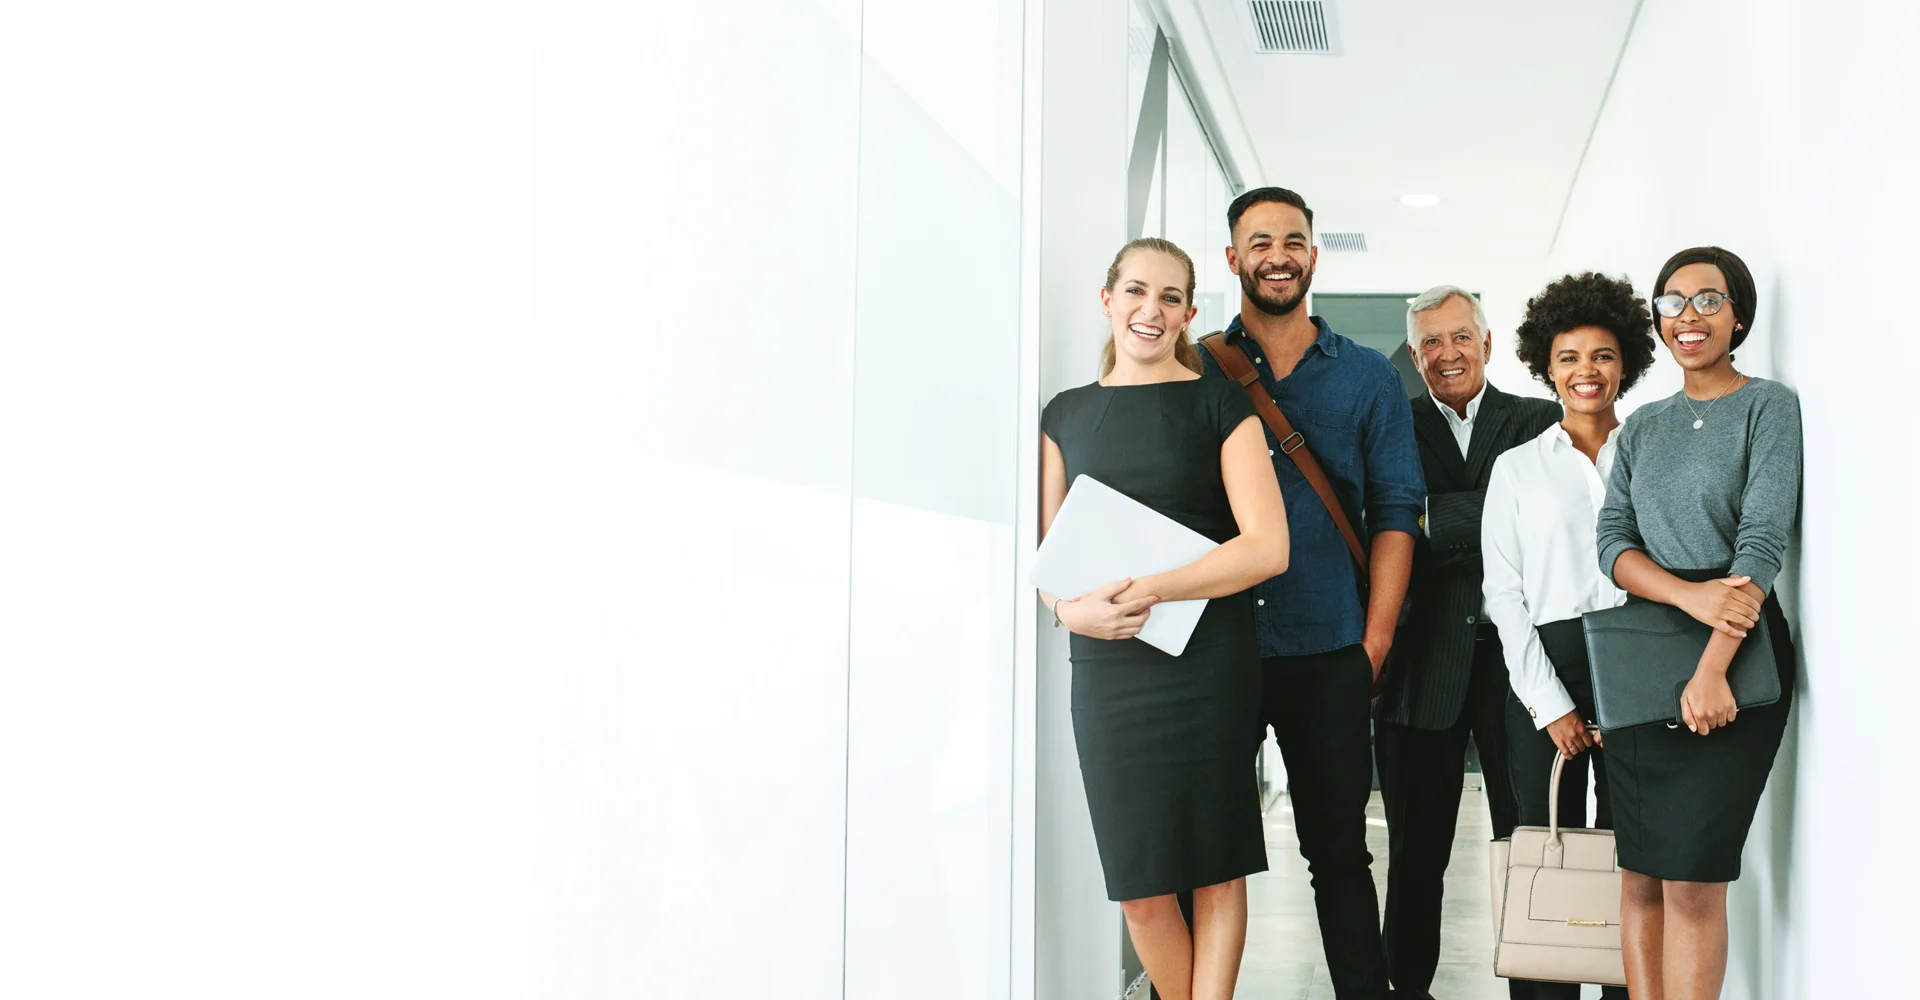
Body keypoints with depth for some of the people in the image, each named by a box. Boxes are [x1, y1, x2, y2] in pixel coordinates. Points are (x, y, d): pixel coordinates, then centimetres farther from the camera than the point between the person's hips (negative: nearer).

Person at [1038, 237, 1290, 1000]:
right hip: (1106, 667, 3)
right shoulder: (1067, 413, 12)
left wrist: (1148, 591, -17)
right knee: (1139, 889, 3)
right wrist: (1070, 607, -12)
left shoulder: (1220, 405, 2)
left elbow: (1267, 546, -7)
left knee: (1216, 869, 3)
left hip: (1208, 662, -2)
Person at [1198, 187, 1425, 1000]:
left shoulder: (1368, 378, 9)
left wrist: (1375, 642, -2)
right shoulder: (1195, 371, 7)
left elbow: (1394, 512, 5)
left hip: (1327, 656, 0)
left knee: (1338, 849, 7)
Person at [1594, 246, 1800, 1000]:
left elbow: (1764, 541, -12)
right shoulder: (1643, 427, 14)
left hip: (1735, 653, -5)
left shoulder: (1768, 407, -2)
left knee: (1692, 877, -8)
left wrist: (1713, 668, -21)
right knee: (1638, 873, 5)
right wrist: (1691, 594, -18)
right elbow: (1611, 540, 3)